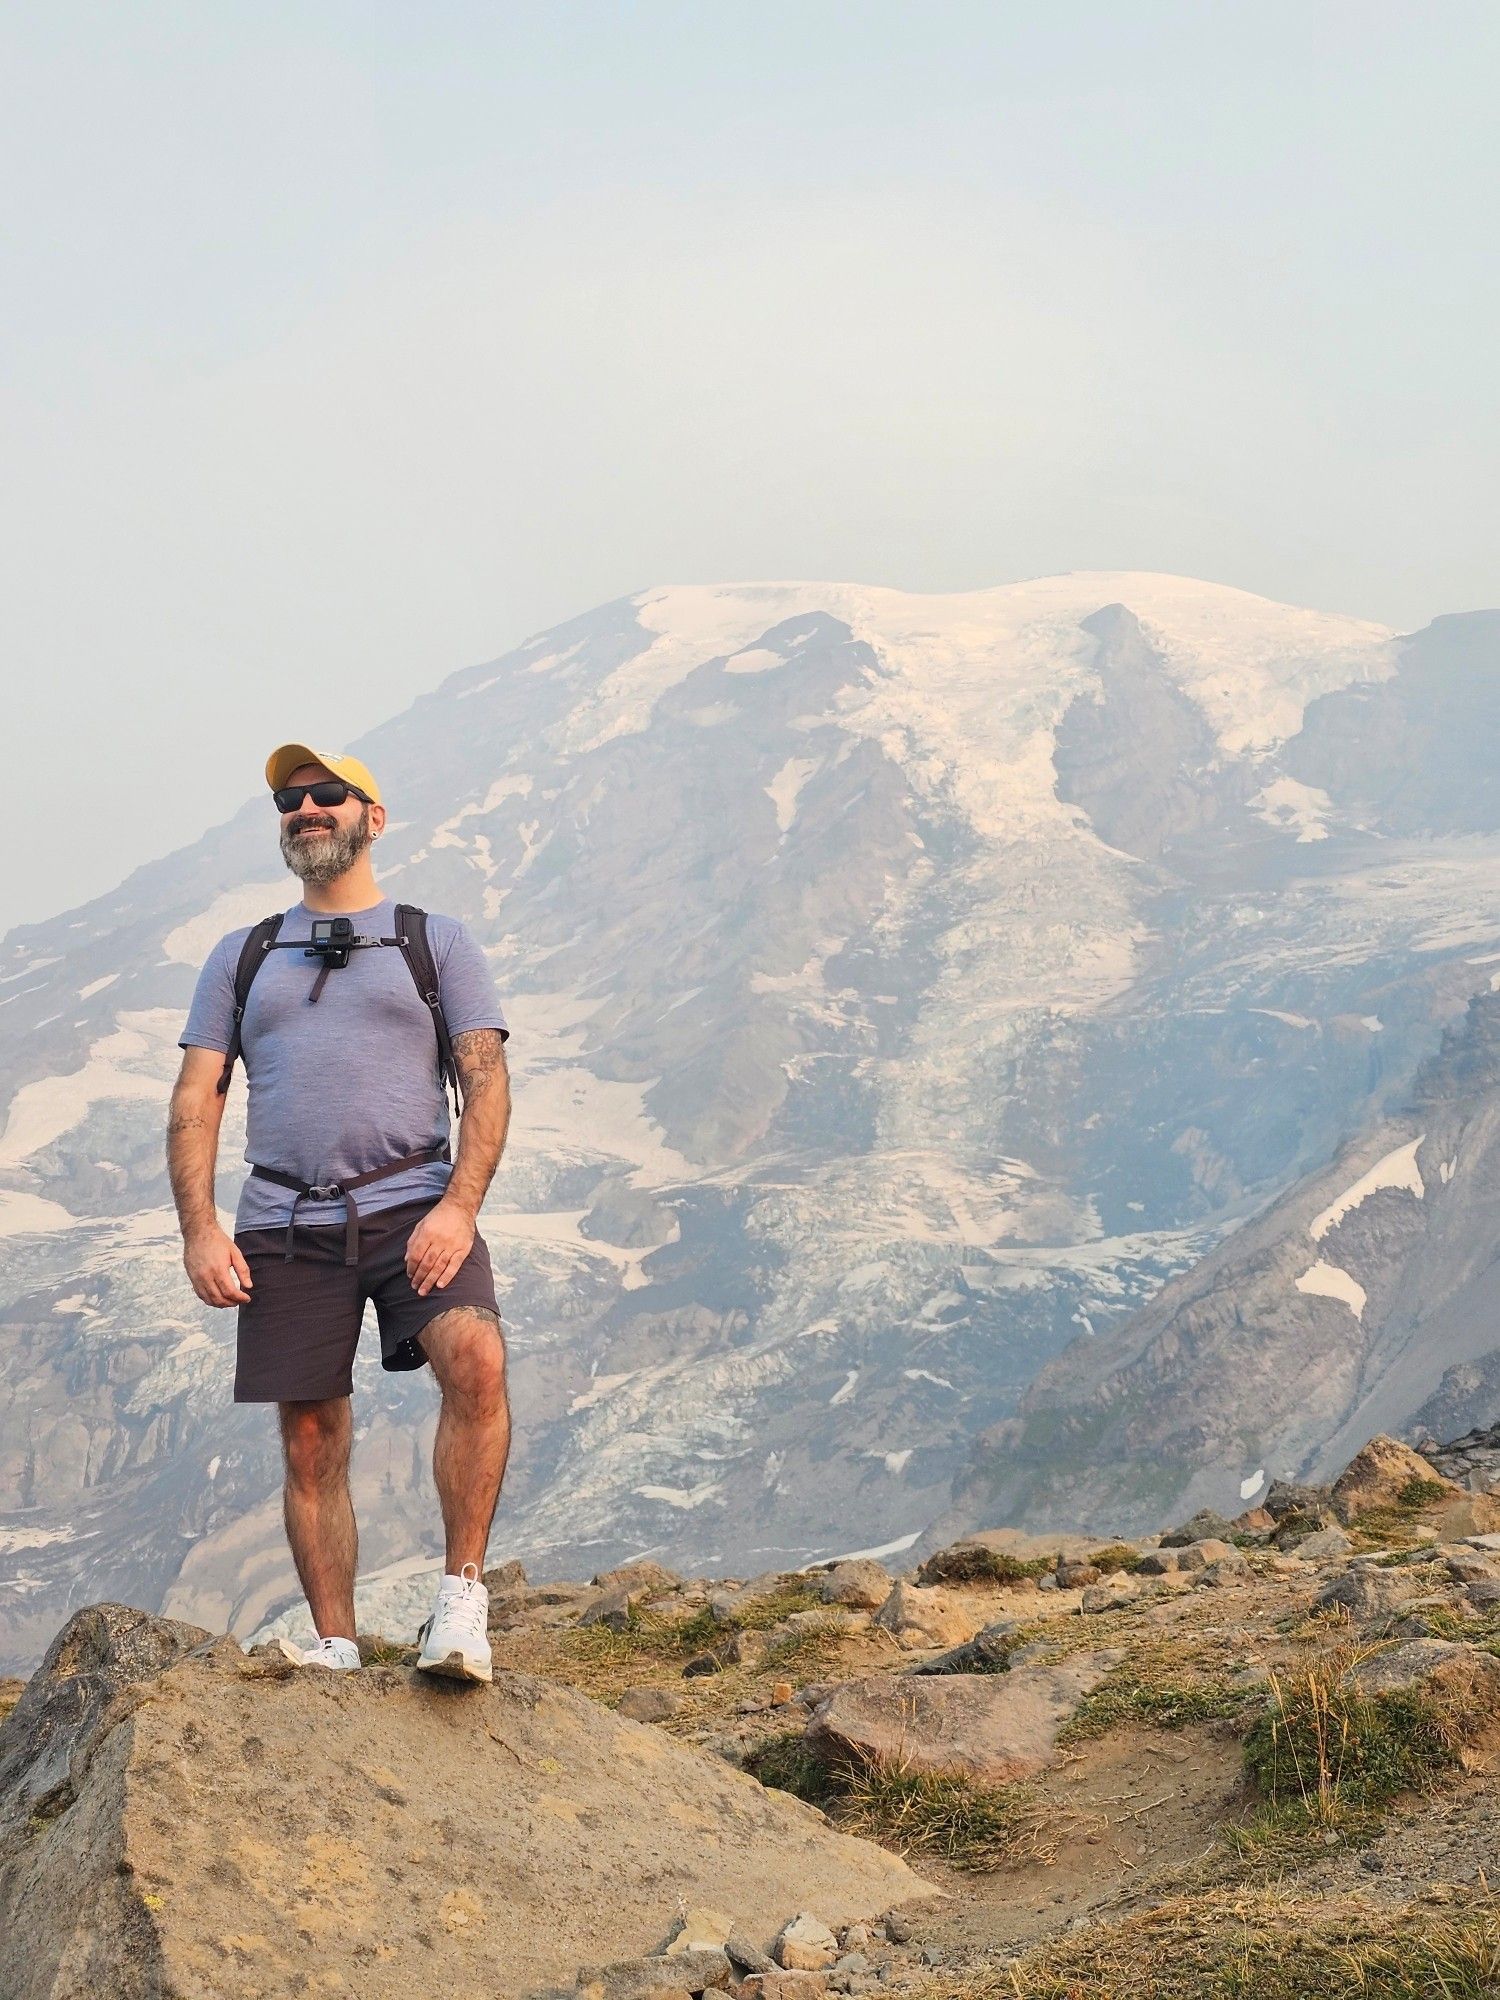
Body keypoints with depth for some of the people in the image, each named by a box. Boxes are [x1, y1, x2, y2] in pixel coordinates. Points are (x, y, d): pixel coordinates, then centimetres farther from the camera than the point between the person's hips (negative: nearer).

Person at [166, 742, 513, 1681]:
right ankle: (337, 1649, 11)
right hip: (284, 1226, 3)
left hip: (413, 1208, -2)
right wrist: (200, 1228, -3)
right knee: (312, 1442, 2)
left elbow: (487, 1079, 2)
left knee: (476, 1357, -28)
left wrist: (459, 1206, -13)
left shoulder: (437, 941, 12)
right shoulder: (241, 958, 19)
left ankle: (462, 1593, -20)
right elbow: (196, 1100, 12)